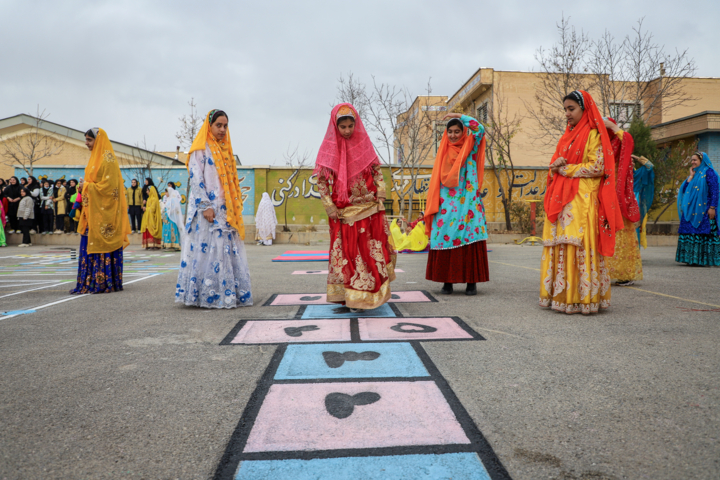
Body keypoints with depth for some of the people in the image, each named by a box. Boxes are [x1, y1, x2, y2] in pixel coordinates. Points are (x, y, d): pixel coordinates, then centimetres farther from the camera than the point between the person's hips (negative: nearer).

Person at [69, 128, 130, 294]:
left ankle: (103, 283, 0)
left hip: (103, 211, -10)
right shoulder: (95, 158, 19)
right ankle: (91, 282, 13)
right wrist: (84, 188, 10)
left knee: (102, 246, -6)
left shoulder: (107, 160, -11)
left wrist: (87, 186, -9)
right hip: (93, 211, 10)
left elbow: (108, 186, -17)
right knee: (89, 246, 8)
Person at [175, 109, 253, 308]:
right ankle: (206, 295, -2)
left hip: (226, 210, 7)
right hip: (209, 210, -7)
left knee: (230, 251, 4)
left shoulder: (226, 150, 20)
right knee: (207, 251, -8)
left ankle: (228, 293, 10)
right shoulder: (200, 150, -1)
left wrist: (236, 209, 14)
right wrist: (205, 206, -18)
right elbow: (196, 179, -10)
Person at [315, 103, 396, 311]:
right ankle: (346, 297, 12)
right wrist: (329, 207, -7)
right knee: (347, 252, 2)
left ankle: (363, 297, 14)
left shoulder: (364, 144, 4)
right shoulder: (330, 148, -1)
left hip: (369, 208, 2)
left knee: (372, 251, 2)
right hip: (343, 211, -1)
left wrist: (381, 196, -3)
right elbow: (321, 181, 1)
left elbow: (377, 172, 9)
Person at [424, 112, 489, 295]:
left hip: (467, 202, -2)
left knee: (469, 240, -5)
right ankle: (447, 282, 3)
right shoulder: (444, 151, 16)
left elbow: (479, 129, -12)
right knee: (445, 238, -3)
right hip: (446, 204, 3)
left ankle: (471, 282, 1)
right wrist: (434, 204, 8)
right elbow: (438, 178, 16)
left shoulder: (471, 146, 7)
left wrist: (459, 116, -4)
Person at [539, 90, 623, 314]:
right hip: (561, 199, 7)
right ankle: (560, 295, 6)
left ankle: (583, 297, -6)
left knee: (580, 245, -11)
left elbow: (597, 167, -9)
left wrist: (566, 169, -6)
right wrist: (555, 167, -3)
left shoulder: (593, 134, 0)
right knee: (559, 246, 2)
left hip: (583, 200, -7)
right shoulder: (567, 136, 21)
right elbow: (556, 165, 21)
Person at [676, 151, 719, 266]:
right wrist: (691, 176, 5)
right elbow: (684, 189, 10)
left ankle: (709, 260, -3)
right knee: (691, 233, 3)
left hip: (704, 210, -7)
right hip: (691, 211, 7)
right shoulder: (694, 174, 19)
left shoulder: (709, 172, -3)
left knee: (707, 233, -7)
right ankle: (693, 258, 6)